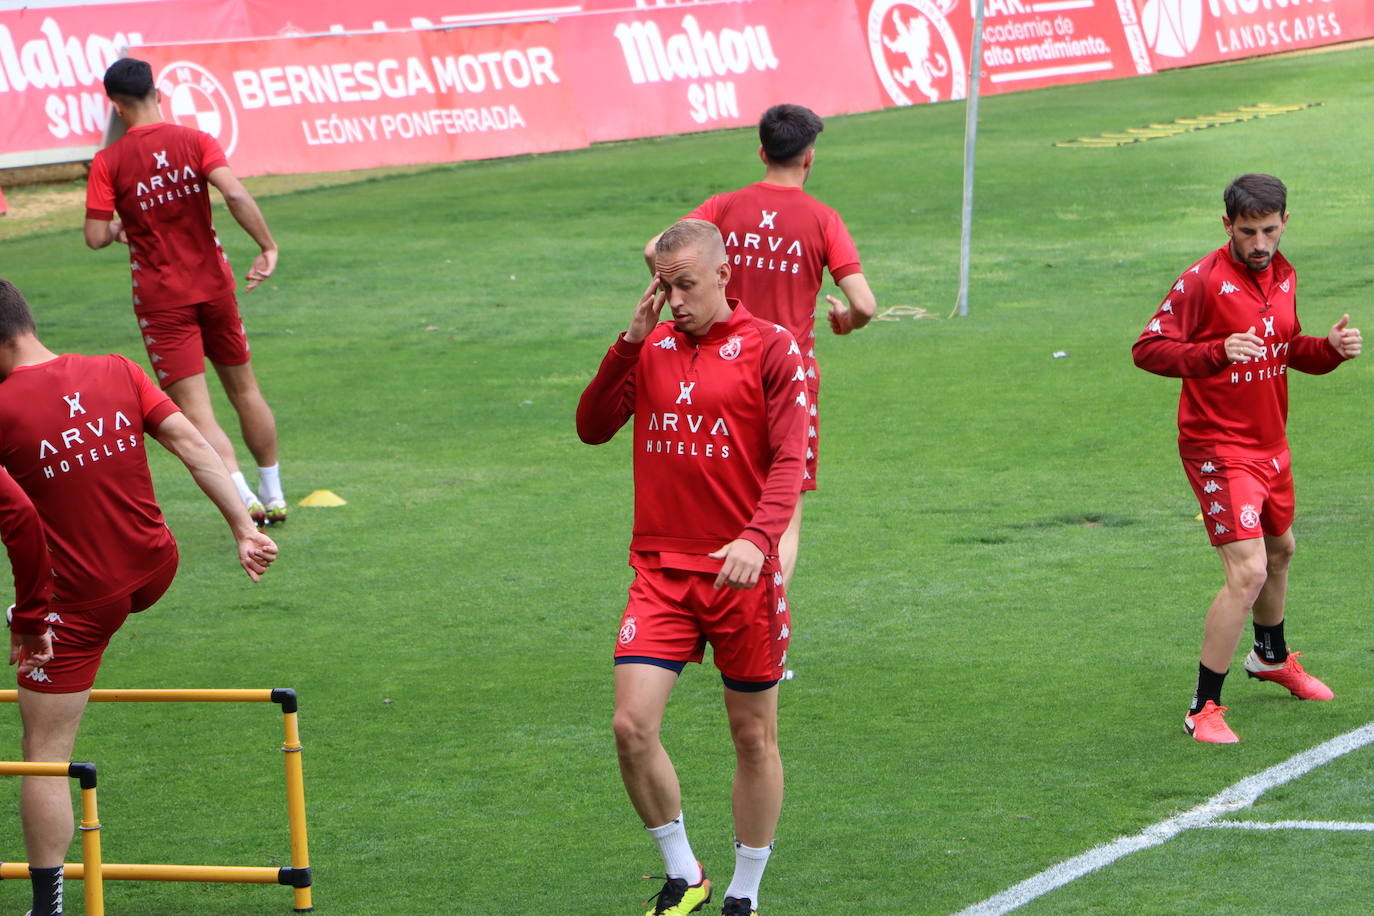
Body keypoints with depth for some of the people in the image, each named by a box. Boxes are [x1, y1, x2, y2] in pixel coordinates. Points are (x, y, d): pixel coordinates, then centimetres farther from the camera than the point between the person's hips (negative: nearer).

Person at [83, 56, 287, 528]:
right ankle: (273, 494, 28)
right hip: (214, 285, 3)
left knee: (195, 409, -6)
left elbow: (96, 237, -9)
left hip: (161, 299, -3)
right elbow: (235, 193, -19)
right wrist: (268, 247, -15)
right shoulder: (195, 142, -3)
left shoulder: (108, 162, -8)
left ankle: (244, 497, -22)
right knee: (244, 388, 19)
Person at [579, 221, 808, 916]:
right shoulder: (650, 349, 8)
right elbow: (592, 427, 2)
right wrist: (630, 342, -8)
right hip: (661, 570, 3)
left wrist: (757, 538, -27)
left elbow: (790, 459, -10)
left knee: (754, 736, 6)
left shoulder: (770, 348, -4)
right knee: (632, 726, -11)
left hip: (742, 573, -3)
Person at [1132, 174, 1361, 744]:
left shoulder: (1282, 275, 4)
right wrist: (1218, 351, -35)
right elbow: (1147, 349, -22)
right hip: (1220, 448, -8)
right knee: (1248, 572, -18)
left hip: (1270, 444, 8)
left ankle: (1271, 656, 55)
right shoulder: (1203, 281, -19)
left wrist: (1330, 349, -3)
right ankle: (1204, 710, -10)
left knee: (1280, 550, 28)